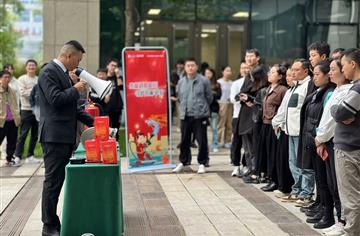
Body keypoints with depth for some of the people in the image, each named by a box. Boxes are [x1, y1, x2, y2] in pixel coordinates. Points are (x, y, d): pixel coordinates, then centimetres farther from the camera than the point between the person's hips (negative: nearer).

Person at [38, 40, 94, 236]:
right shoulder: (48, 72, -11)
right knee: (52, 181, -4)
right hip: (54, 136, -9)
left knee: (57, 180, 12)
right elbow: (55, 99, -22)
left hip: (66, 136, 9)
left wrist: (92, 121, 18)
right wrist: (76, 89, -9)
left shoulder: (63, 73, 18)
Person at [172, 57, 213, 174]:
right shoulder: (181, 82, 7)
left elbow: (209, 97, 3)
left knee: (202, 141, 0)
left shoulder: (204, 81, -5)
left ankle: (202, 163, 12)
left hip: (200, 116, -3)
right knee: (184, 141, 11)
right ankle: (183, 162, 25)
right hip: (185, 116, 3)